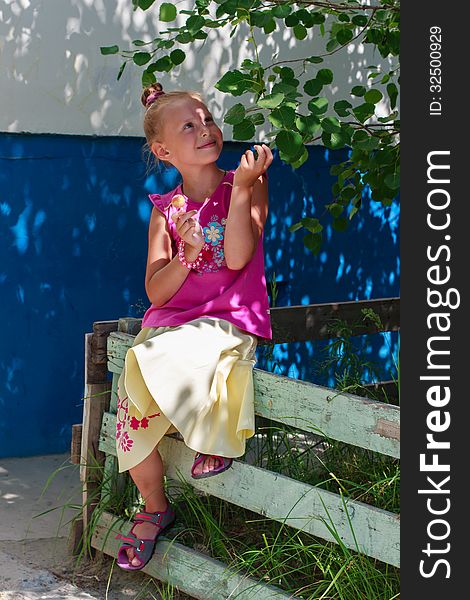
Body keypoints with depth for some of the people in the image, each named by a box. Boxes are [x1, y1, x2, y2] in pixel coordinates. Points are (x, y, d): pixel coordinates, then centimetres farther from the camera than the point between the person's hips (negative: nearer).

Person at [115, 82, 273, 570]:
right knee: (133, 386, -17)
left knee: (167, 360, -34)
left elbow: (237, 258, -11)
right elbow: (155, 292, 2)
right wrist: (189, 252, -16)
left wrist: (242, 189, -18)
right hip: (169, 321, 4)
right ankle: (155, 508, 4)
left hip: (229, 319, -4)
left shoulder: (246, 185, 3)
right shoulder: (165, 210, 9)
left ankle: (216, 434, -5)